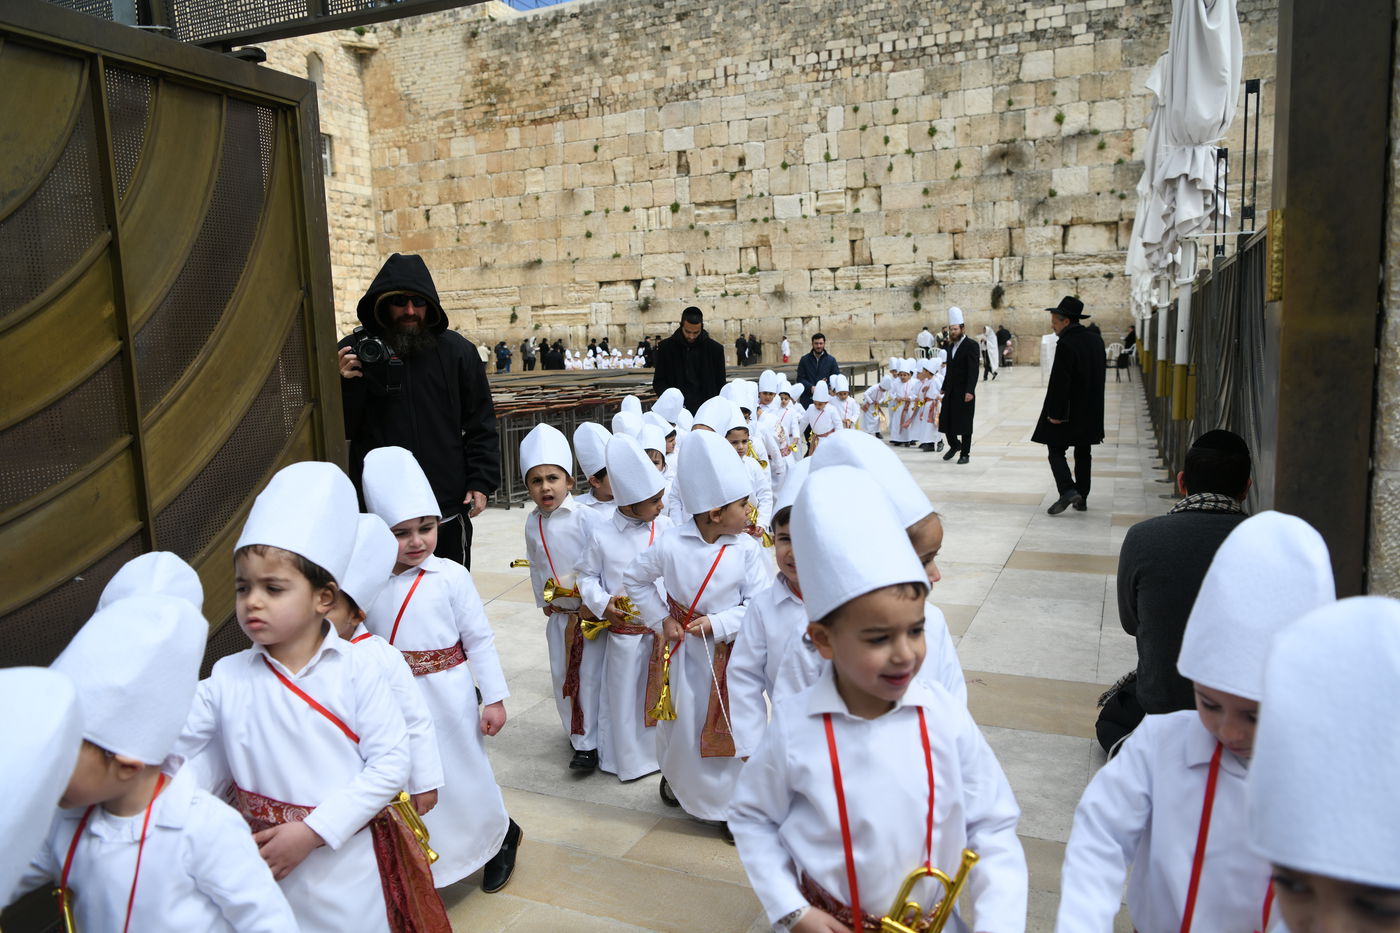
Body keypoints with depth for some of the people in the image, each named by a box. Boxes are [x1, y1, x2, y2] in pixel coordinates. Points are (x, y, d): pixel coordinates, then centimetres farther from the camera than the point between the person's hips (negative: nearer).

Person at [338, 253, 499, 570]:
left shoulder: (457, 350, 2)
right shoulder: (355, 353, 0)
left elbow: (480, 425, 5)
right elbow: (340, 429, 1)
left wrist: (481, 482, -3)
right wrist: (346, 386, -17)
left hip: (448, 510, 1)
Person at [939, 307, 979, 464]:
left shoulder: (971, 345, -10)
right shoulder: (951, 346, 14)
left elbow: (973, 370, -17)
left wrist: (970, 391, -24)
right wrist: (944, 388, 15)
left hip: (964, 392, -7)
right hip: (950, 391, 7)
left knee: (964, 422, 1)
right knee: (945, 420, 6)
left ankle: (965, 453, 11)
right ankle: (954, 444, 28)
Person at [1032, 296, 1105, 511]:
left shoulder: (1066, 344, -18)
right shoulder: (1096, 340, 7)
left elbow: (1059, 382, -21)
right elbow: (1098, 377, 13)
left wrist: (1055, 413, -16)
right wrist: (1093, 406, 19)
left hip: (1069, 411, -8)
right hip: (1091, 411, 8)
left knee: (1056, 450, 0)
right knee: (1083, 453, 13)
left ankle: (1068, 489, -15)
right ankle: (1082, 498, 18)